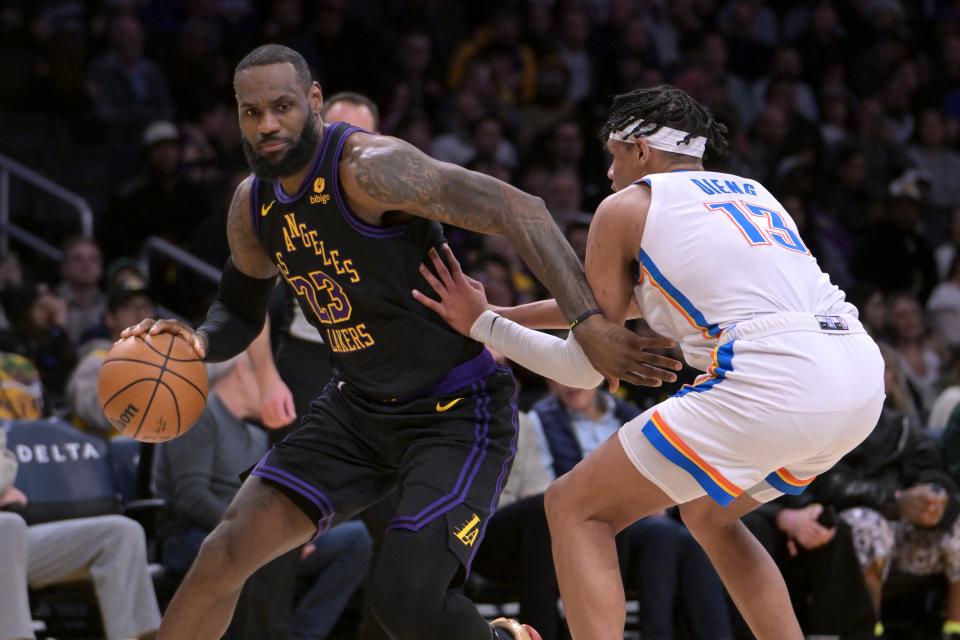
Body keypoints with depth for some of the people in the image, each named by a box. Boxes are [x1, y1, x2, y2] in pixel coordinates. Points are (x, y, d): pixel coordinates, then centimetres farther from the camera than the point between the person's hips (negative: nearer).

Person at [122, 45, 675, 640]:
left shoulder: (370, 167, -24)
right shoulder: (252, 206, 2)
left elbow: (520, 211, -28)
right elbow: (241, 313, 19)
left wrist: (589, 321, -36)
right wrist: (200, 340, -6)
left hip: (459, 411, -7)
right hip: (361, 408, 7)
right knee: (231, 547, -4)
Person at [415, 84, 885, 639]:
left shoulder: (626, 206, 11)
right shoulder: (751, 191, 30)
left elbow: (586, 368, 15)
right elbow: (625, 300, 41)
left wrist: (483, 325, 27)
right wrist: (503, 314, 47)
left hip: (769, 384, -7)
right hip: (864, 381, 7)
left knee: (575, 509, 6)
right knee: (708, 514, 32)